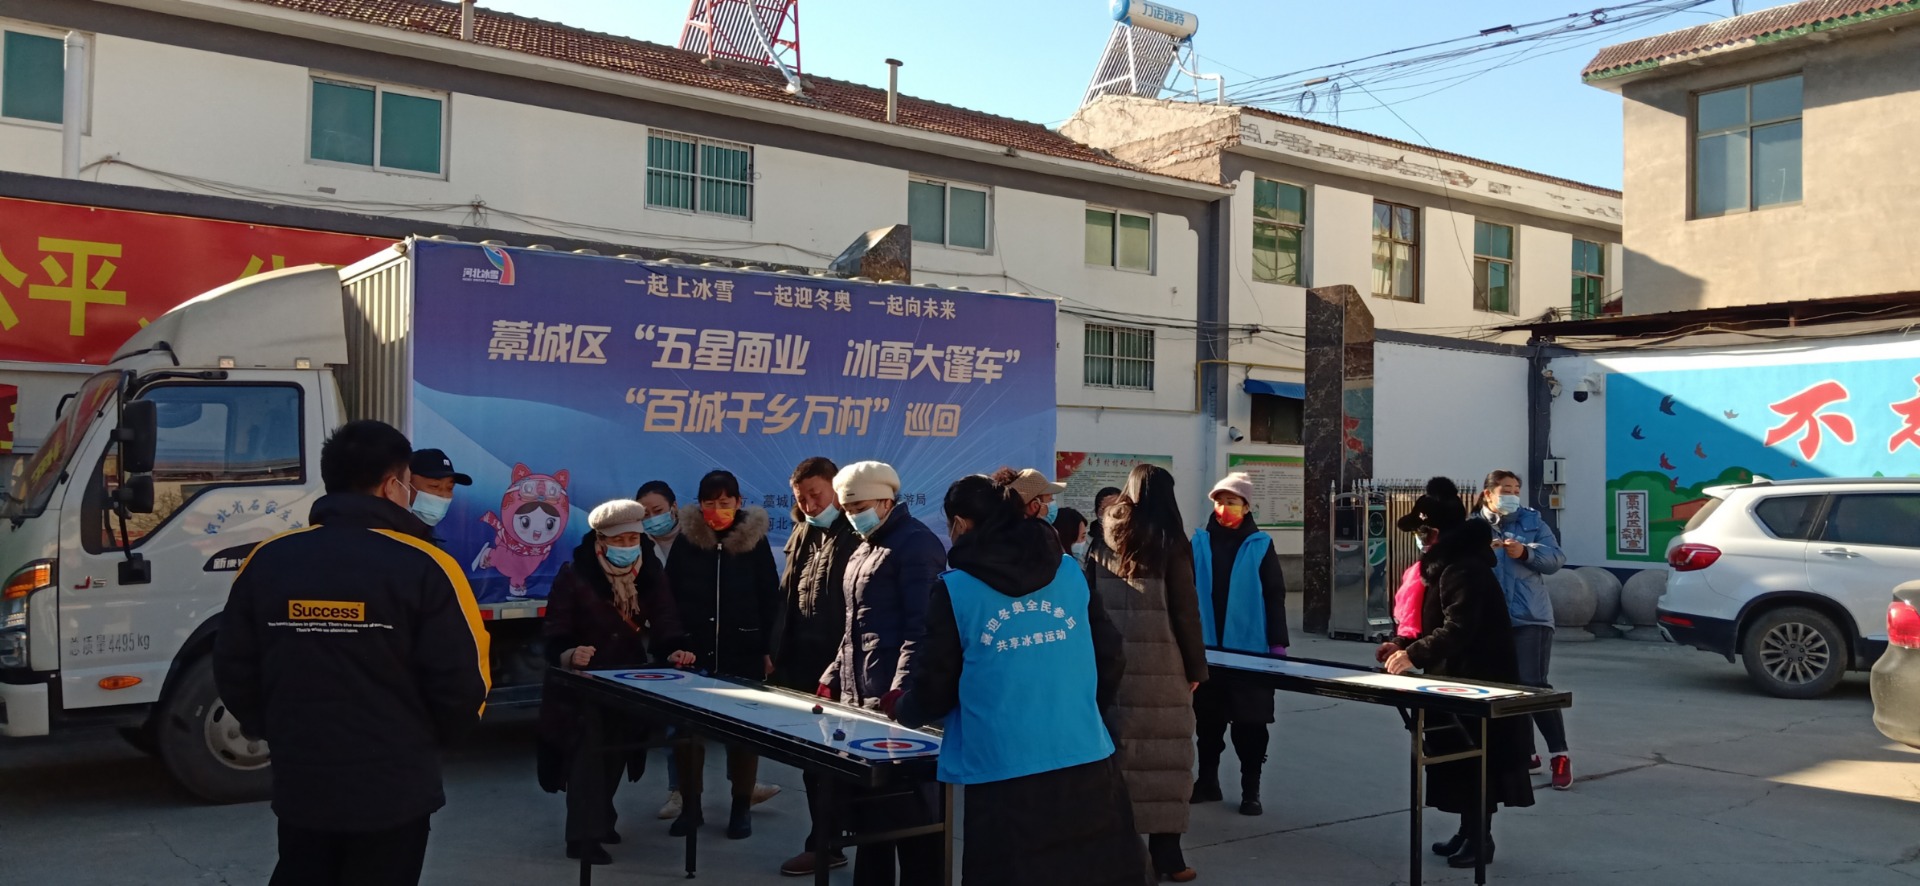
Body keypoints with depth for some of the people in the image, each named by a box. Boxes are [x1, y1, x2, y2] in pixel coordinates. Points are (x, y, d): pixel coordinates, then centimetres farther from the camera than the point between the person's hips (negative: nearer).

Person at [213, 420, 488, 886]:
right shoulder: (424, 567, -15)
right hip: (393, 789, -3)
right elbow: (462, 683, -15)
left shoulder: (267, 560, -2)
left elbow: (233, 670, 4)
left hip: (300, 783, 4)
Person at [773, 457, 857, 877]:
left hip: (836, 669, -8)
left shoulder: (855, 537, -12)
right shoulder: (803, 535, 15)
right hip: (802, 666, 8)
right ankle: (826, 839, 22)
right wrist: (777, 653, 15)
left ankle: (825, 845, 8)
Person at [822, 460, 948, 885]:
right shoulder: (865, 548, 19)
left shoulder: (915, 545, -11)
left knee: (908, 803, -3)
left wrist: (900, 691, -26)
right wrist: (834, 678, 19)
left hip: (897, 701, -9)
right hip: (860, 696, 9)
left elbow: (921, 627, -19)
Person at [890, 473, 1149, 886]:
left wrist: (901, 708, 20)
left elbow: (934, 690, -2)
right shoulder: (1071, 572, 7)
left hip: (1005, 775, -3)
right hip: (1087, 764, 4)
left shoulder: (955, 589, -4)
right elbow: (1111, 658, 11)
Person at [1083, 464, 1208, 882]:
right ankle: (1165, 851, 4)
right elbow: (1185, 610, -2)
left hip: (1111, 664, 4)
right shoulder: (1169, 544, -1)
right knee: (1163, 754, 1)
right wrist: (1196, 666, 5)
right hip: (1160, 667, -4)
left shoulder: (1102, 545, 9)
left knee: (1117, 752, 8)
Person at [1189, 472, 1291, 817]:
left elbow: (1275, 597, -2)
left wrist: (1278, 644, -6)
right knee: (1208, 720, 12)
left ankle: (1251, 790, 14)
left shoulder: (1260, 545, -2)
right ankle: (1207, 780, 26)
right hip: (1207, 649, 2)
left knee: (1250, 723, 5)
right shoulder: (1200, 542, 3)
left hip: (1249, 650, -2)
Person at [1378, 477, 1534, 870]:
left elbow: (1458, 630, -30)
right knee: (1459, 757, 15)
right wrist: (1403, 644, 9)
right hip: (1461, 679, 10)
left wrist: (1414, 655, -32)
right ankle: (1468, 832, 24)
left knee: (1476, 761, -3)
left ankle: (1480, 838, 4)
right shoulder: (1448, 564, 15)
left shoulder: (1463, 570, -20)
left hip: (1478, 682, -10)